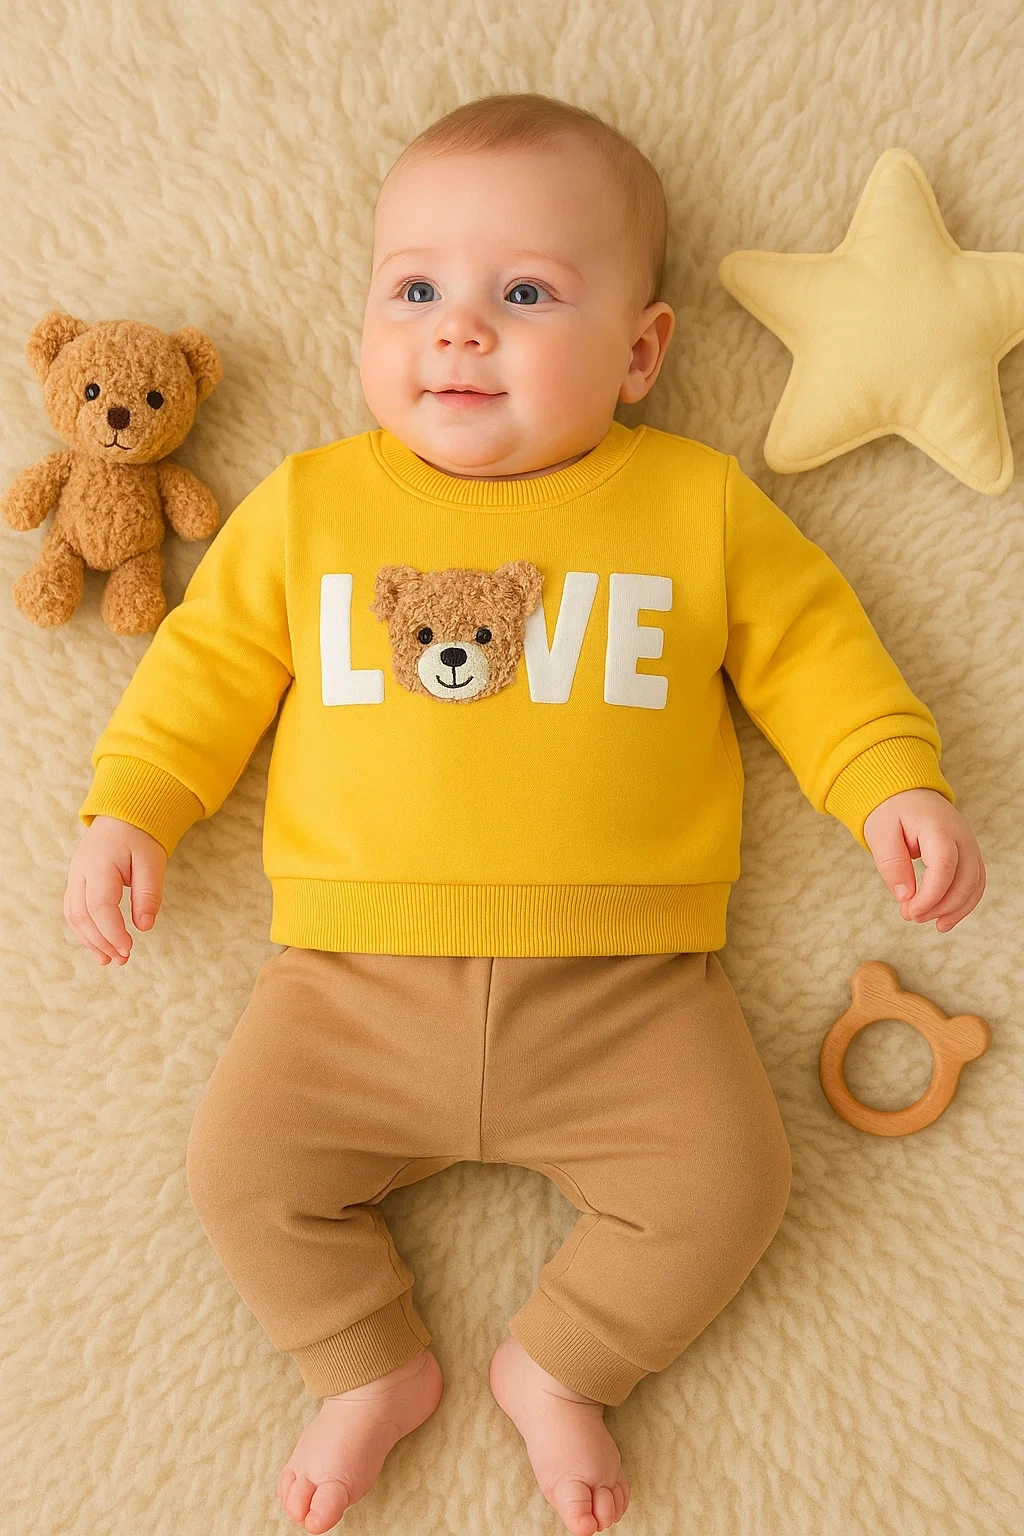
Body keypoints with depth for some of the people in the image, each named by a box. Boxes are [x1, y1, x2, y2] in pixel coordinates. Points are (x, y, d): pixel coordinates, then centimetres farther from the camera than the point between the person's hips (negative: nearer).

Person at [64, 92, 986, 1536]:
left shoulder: (698, 502, 4)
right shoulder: (306, 501, 6)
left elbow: (810, 645, 9)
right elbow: (211, 658, 12)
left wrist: (893, 783, -2)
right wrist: (131, 806, 3)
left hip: (620, 980, 0)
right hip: (358, 976, 1)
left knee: (725, 1185, -10)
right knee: (241, 1162, -5)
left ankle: (557, 1363, 18)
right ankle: (372, 1364, 22)